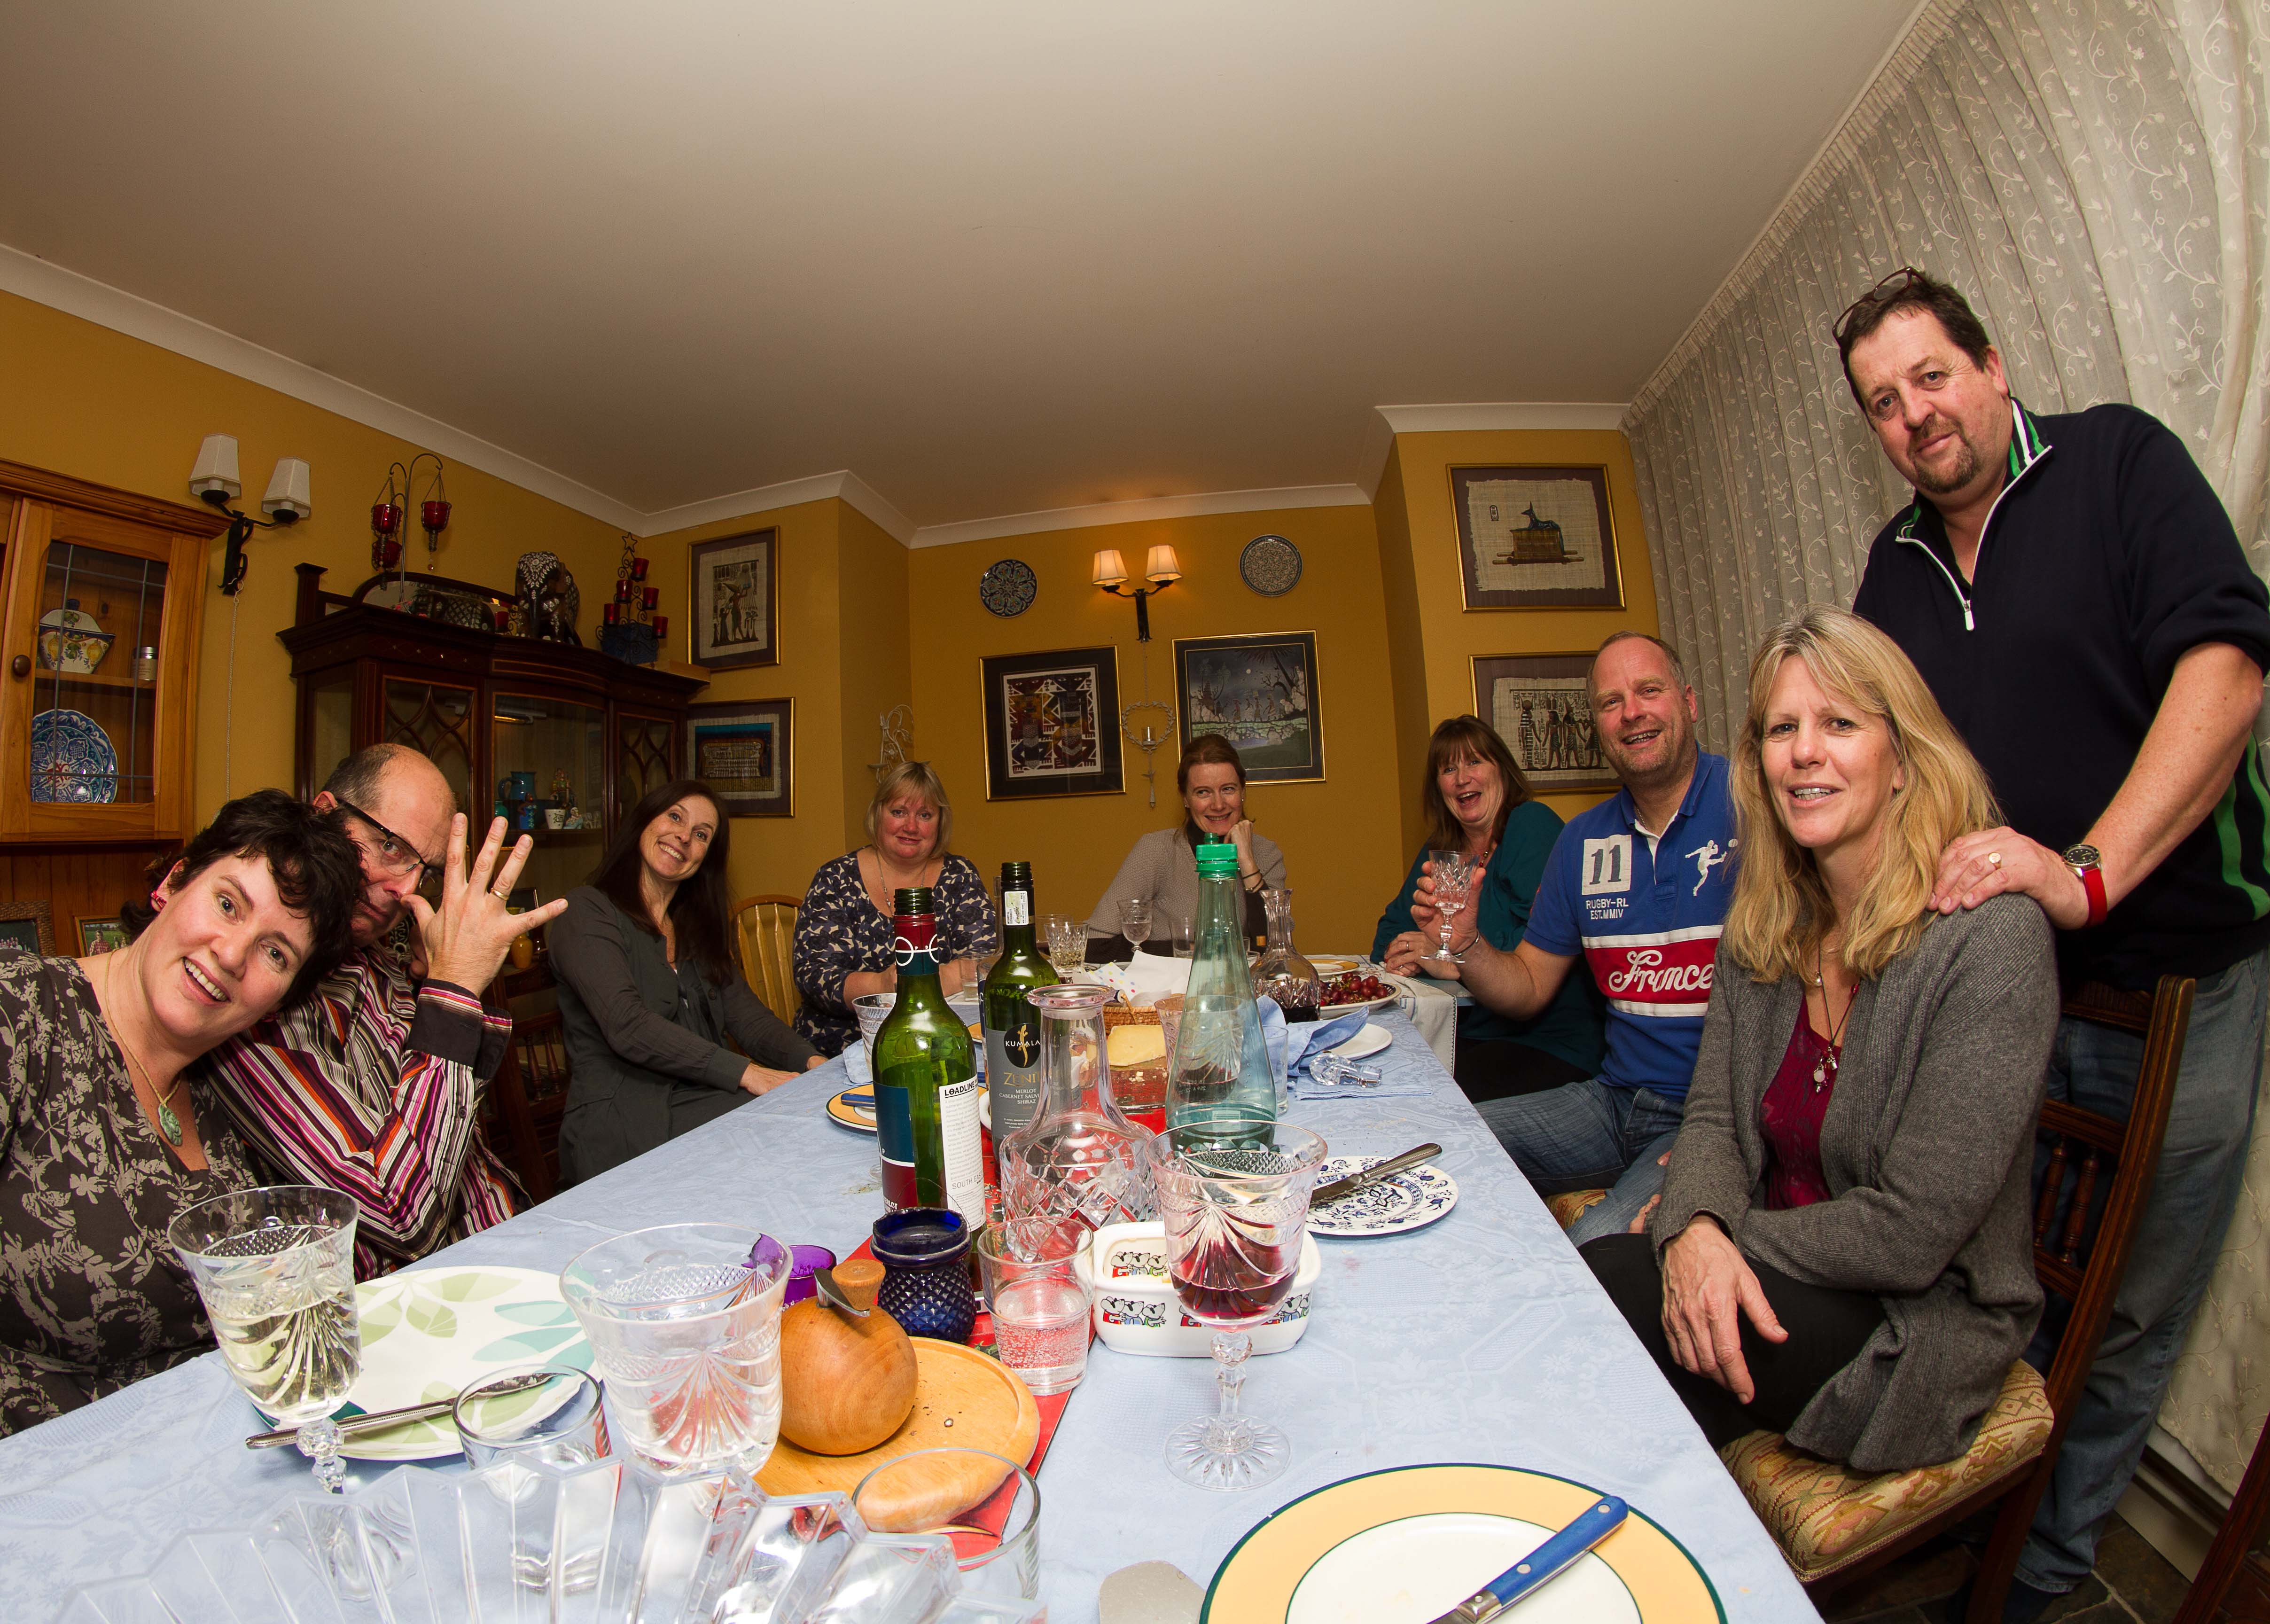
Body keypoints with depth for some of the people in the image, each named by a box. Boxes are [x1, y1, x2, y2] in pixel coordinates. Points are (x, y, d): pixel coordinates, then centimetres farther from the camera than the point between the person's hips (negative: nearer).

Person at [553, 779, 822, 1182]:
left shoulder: (697, 926, 20)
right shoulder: (587, 911, -2)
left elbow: (746, 1014, 9)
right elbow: (628, 1027, -16)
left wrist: (809, 1061, -11)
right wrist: (743, 1072, -22)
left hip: (707, 1098, 6)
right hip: (625, 1120, -6)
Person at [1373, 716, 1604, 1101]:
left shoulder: (1534, 825, -8)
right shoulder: (1439, 852, 14)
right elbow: (1390, 929, 18)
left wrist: (1452, 963, -20)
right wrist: (1402, 954, -5)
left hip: (1550, 1045, -6)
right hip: (1467, 1036, 6)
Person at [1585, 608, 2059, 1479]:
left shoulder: (1989, 935, -19)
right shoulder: (1763, 926, 1)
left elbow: (1911, 1231, -20)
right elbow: (1713, 1115, 0)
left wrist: (1733, 1240, -12)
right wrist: (1696, 1228, -19)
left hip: (1911, 1326, -4)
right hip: (1772, 1280, 5)